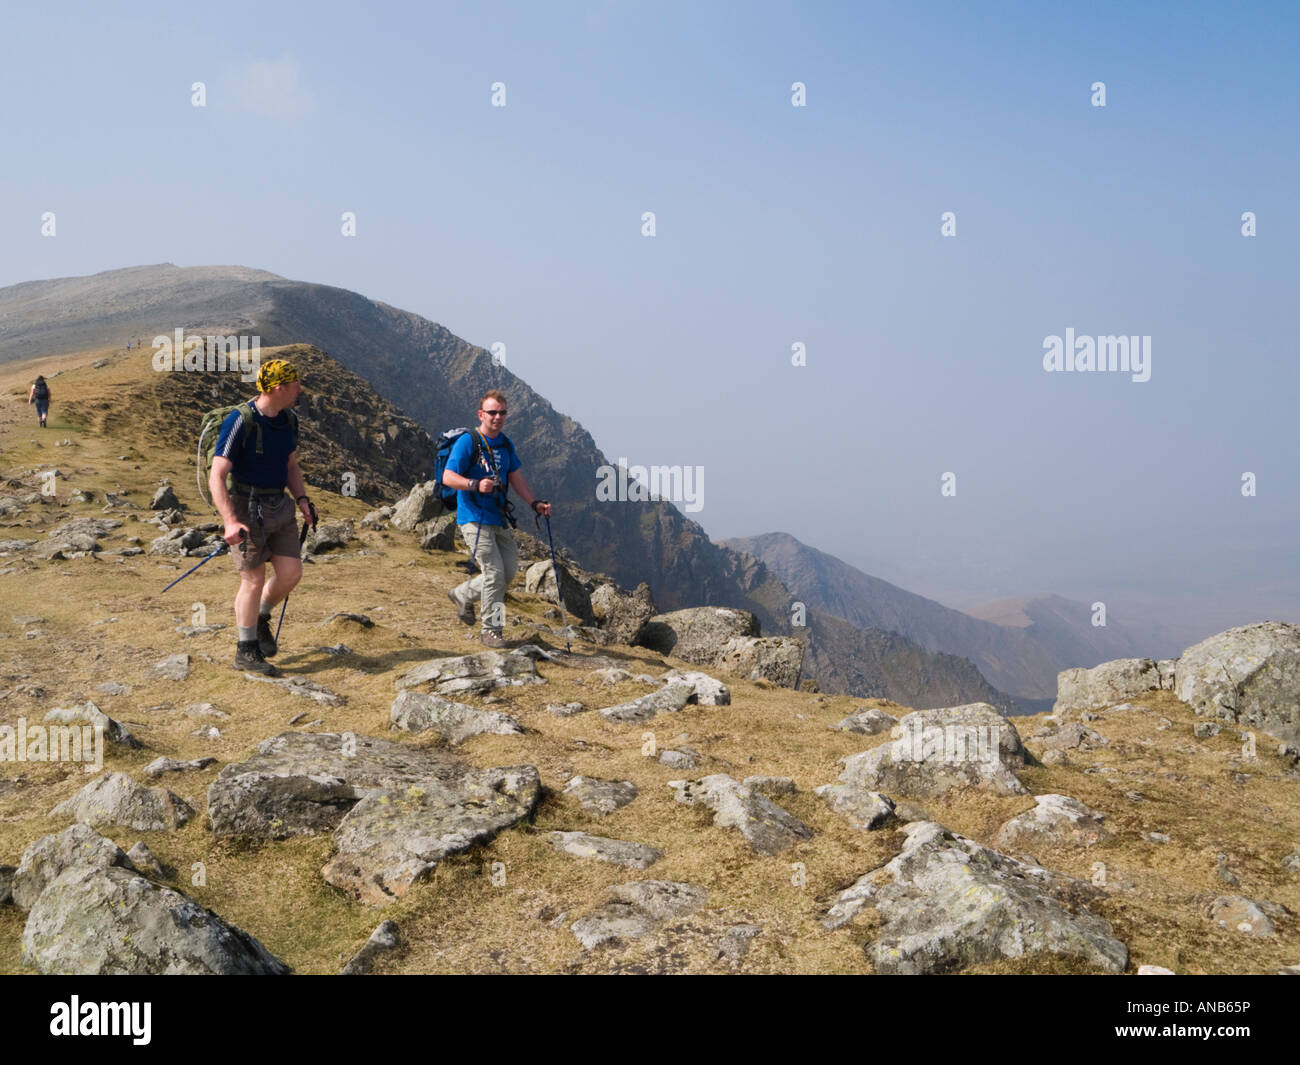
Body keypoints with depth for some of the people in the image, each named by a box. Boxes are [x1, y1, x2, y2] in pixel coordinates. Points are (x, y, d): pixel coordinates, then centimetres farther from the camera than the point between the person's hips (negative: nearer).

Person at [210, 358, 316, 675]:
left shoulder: (288, 422, 5)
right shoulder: (240, 422, -18)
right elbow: (216, 476, -20)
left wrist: (302, 499, 3)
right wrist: (231, 522, -29)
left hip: (279, 506, 6)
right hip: (245, 508, -6)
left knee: (291, 572, 0)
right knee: (254, 579, -3)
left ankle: (260, 618, 28)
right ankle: (246, 652, 11)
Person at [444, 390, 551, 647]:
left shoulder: (506, 444, 13)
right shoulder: (467, 442, -10)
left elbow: (516, 478, 20)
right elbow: (448, 477, -15)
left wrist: (535, 503, 10)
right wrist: (476, 485, -31)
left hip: (499, 518, 8)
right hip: (474, 518, -8)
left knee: (510, 570, 9)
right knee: (494, 572, -11)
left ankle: (463, 594, 29)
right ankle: (491, 630, 2)